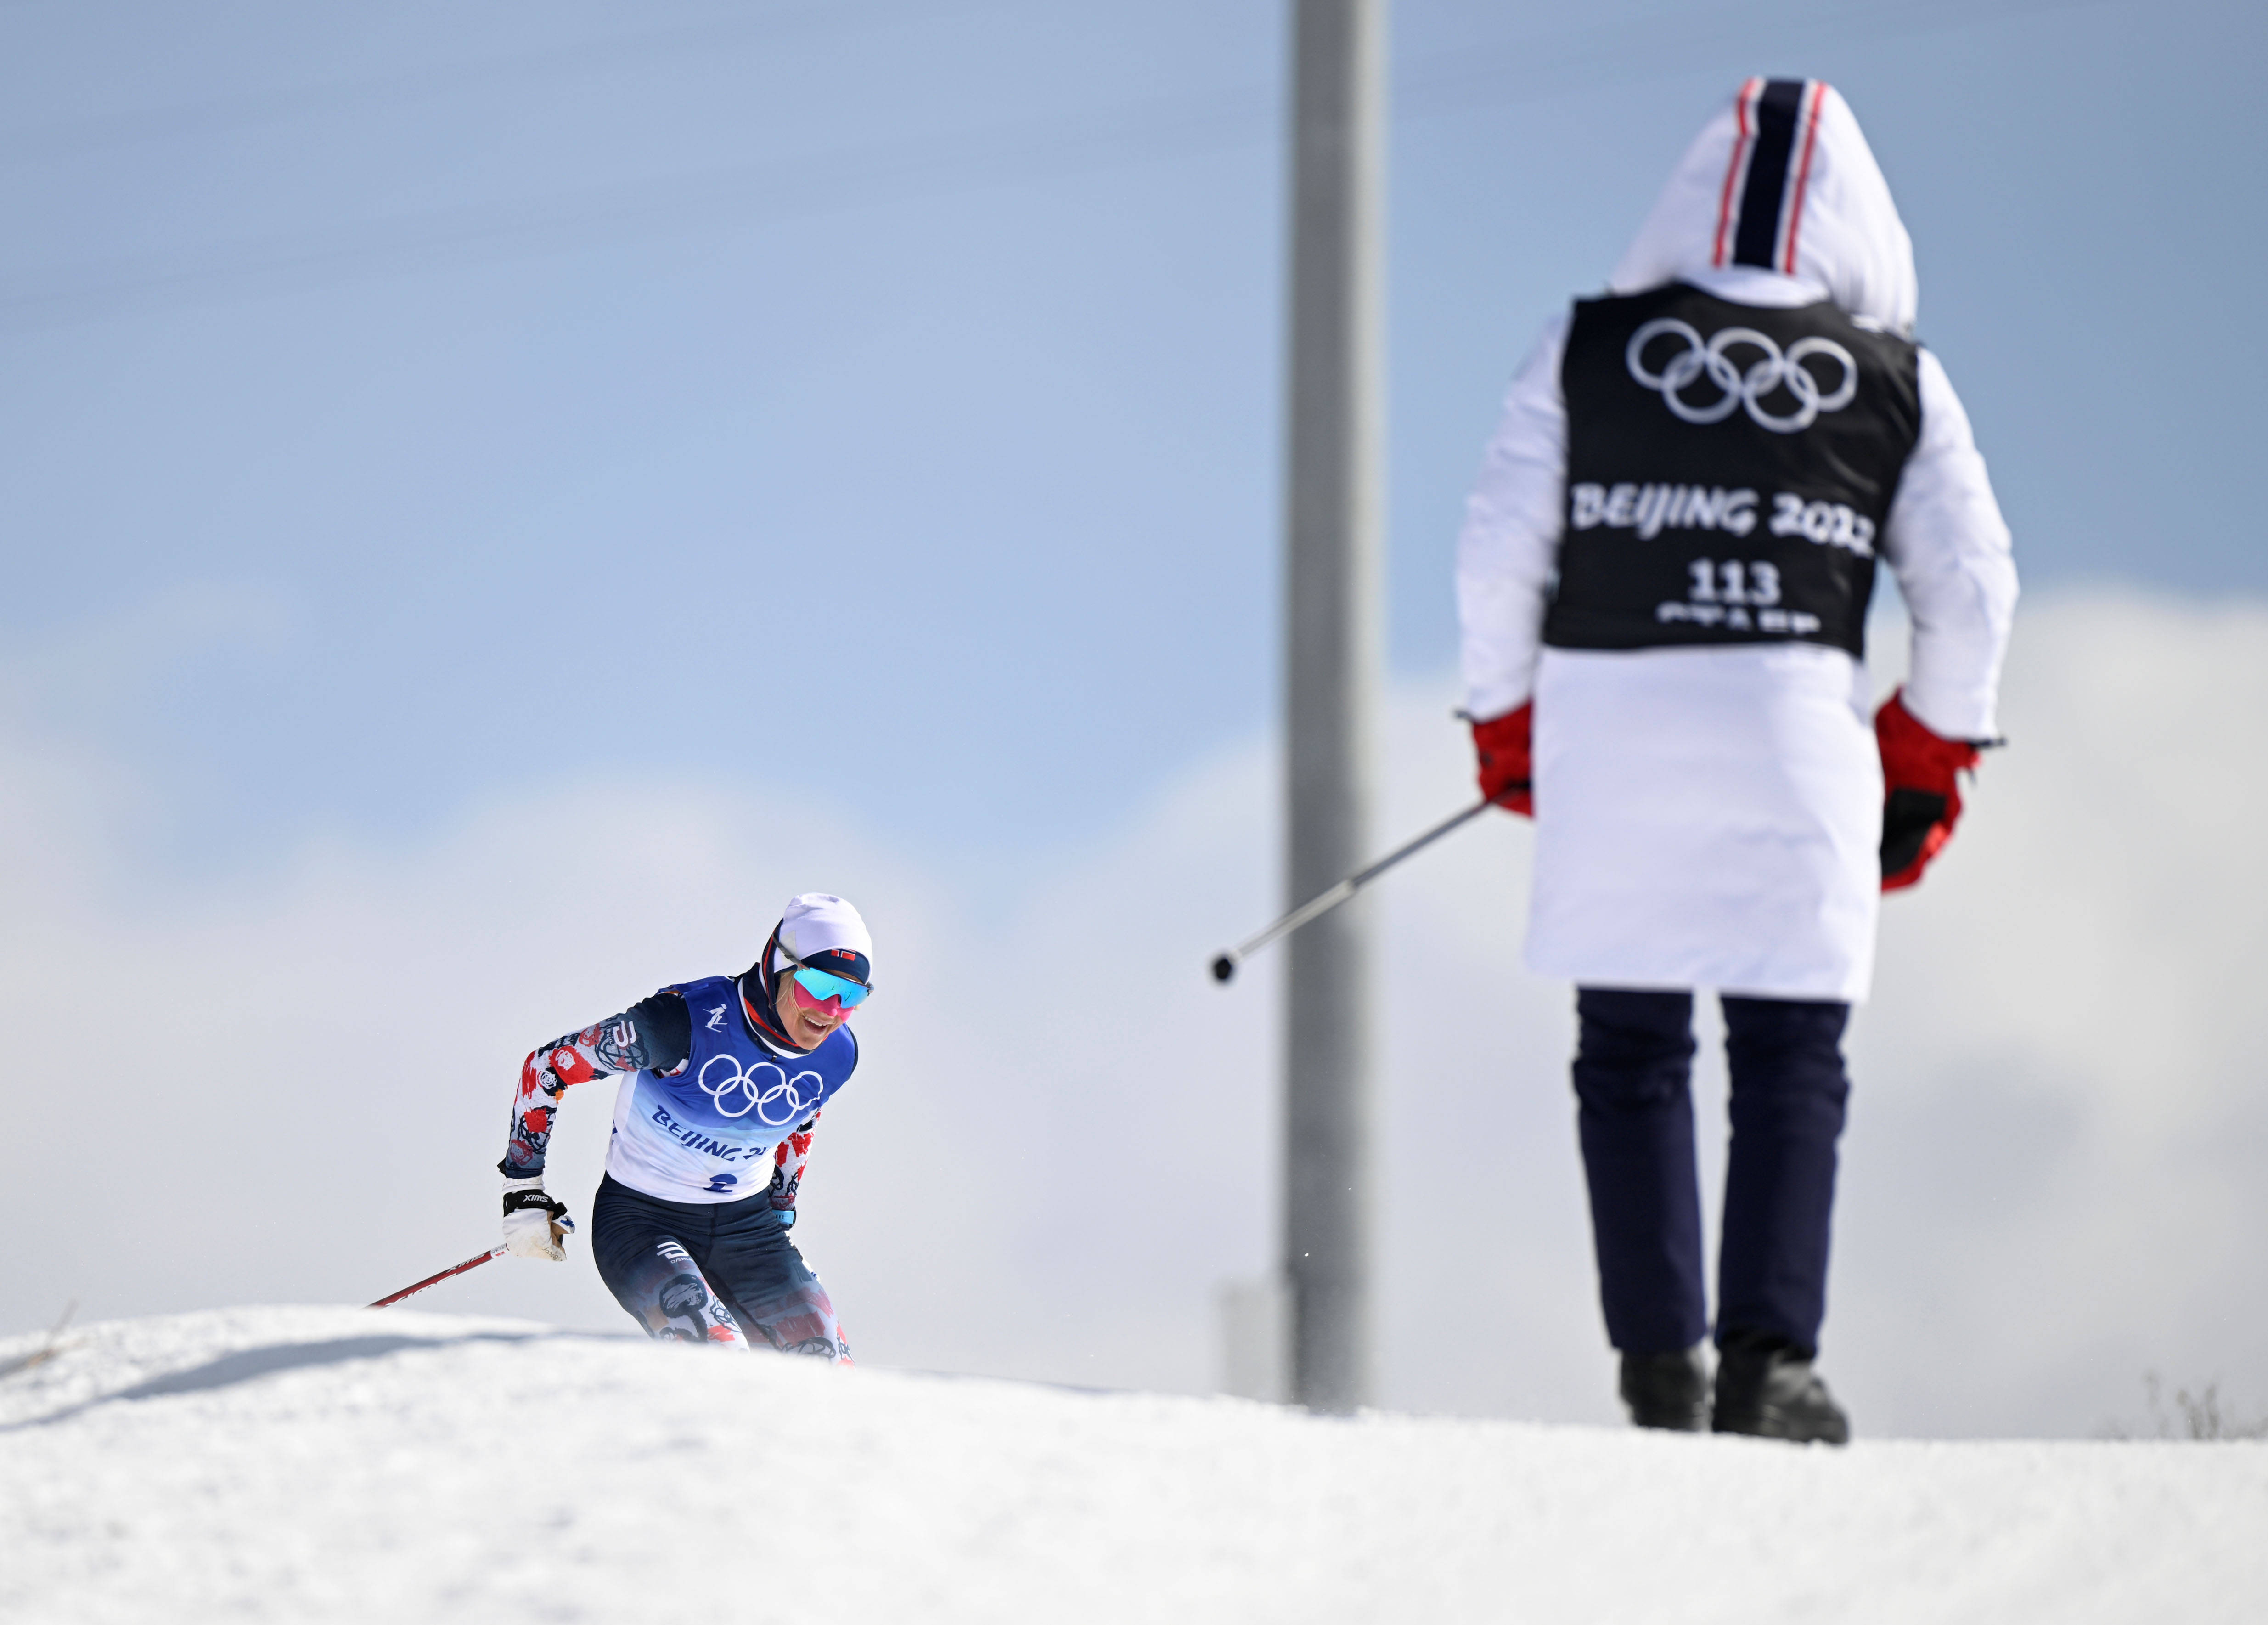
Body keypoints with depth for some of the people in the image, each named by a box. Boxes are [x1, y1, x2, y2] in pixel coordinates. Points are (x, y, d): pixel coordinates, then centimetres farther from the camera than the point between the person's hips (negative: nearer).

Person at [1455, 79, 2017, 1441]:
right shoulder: (1899, 381, 6)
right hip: (1798, 733, -1)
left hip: (1609, 722, 1)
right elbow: (1972, 590, 5)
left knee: (1631, 1049, 9)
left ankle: (1660, 1363, 4)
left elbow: (1501, 550, 2)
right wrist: (1928, 762, 17)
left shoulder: (1587, 349, 5)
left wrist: (1507, 725, 15)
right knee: (1792, 1057, 5)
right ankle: (1767, 1357, -6)